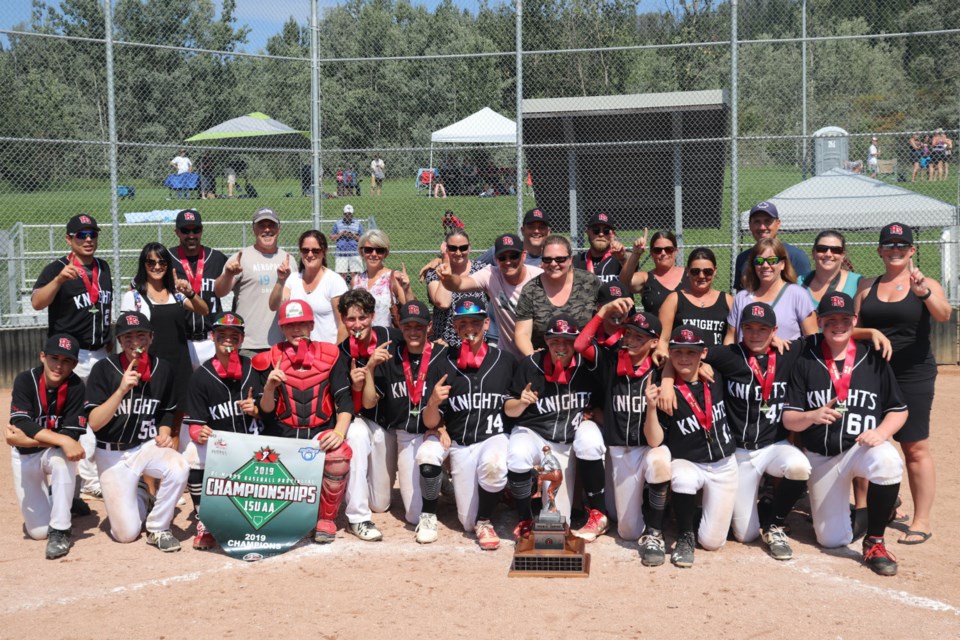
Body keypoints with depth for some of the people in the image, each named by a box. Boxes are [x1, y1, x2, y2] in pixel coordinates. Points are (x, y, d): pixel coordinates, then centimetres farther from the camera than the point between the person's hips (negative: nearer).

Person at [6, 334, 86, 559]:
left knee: (62, 458, -39)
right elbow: (22, 425, -30)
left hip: (55, 453, -1)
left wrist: (26, 439, -31)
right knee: (38, 532, -1)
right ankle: (42, 499, 34)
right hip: (24, 457, 1)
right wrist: (63, 440, -42)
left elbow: (72, 435, -23)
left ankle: (60, 530, -25)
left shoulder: (75, 386, -19)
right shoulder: (25, 380, -18)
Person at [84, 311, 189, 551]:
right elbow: (94, 423, -18)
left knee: (179, 468, -33)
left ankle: (158, 529, -8)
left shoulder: (163, 369, -1)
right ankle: (139, 497, 30)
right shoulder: (104, 369, -11)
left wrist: (164, 434, -5)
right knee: (126, 533, -6)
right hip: (113, 454, -2)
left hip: (148, 447, 2)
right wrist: (122, 390, -29)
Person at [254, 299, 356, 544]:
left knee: (339, 455, -33)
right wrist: (269, 388, -23)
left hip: (321, 431, -1)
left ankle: (327, 520, -8)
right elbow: (266, 413, -2)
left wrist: (339, 432, -21)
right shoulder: (269, 360, 2)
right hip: (283, 433, 1)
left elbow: (344, 400, -4)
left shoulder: (330, 355, 2)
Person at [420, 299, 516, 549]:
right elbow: (430, 422, -4)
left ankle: (485, 521, -10)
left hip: (495, 437, -1)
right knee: (469, 523, -3)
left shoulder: (505, 361, 1)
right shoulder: (443, 366, 0)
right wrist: (433, 402, -23)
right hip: (460, 444, 1)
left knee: (493, 463, -38)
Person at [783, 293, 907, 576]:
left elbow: (898, 410, 2)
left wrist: (881, 432, -18)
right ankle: (839, 508, 41)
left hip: (863, 446, -1)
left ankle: (874, 541, -17)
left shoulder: (873, 359, -1)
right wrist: (812, 416, -25)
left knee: (887, 462, -38)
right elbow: (788, 419, -4)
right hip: (821, 457, 1)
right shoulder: (806, 362, -2)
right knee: (832, 540, 2)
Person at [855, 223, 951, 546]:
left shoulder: (926, 285, 0)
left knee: (915, 447, -3)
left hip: (913, 376, -4)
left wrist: (923, 292, -37)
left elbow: (944, 315, -19)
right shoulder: (867, 287, 10)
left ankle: (921, 521, 3)